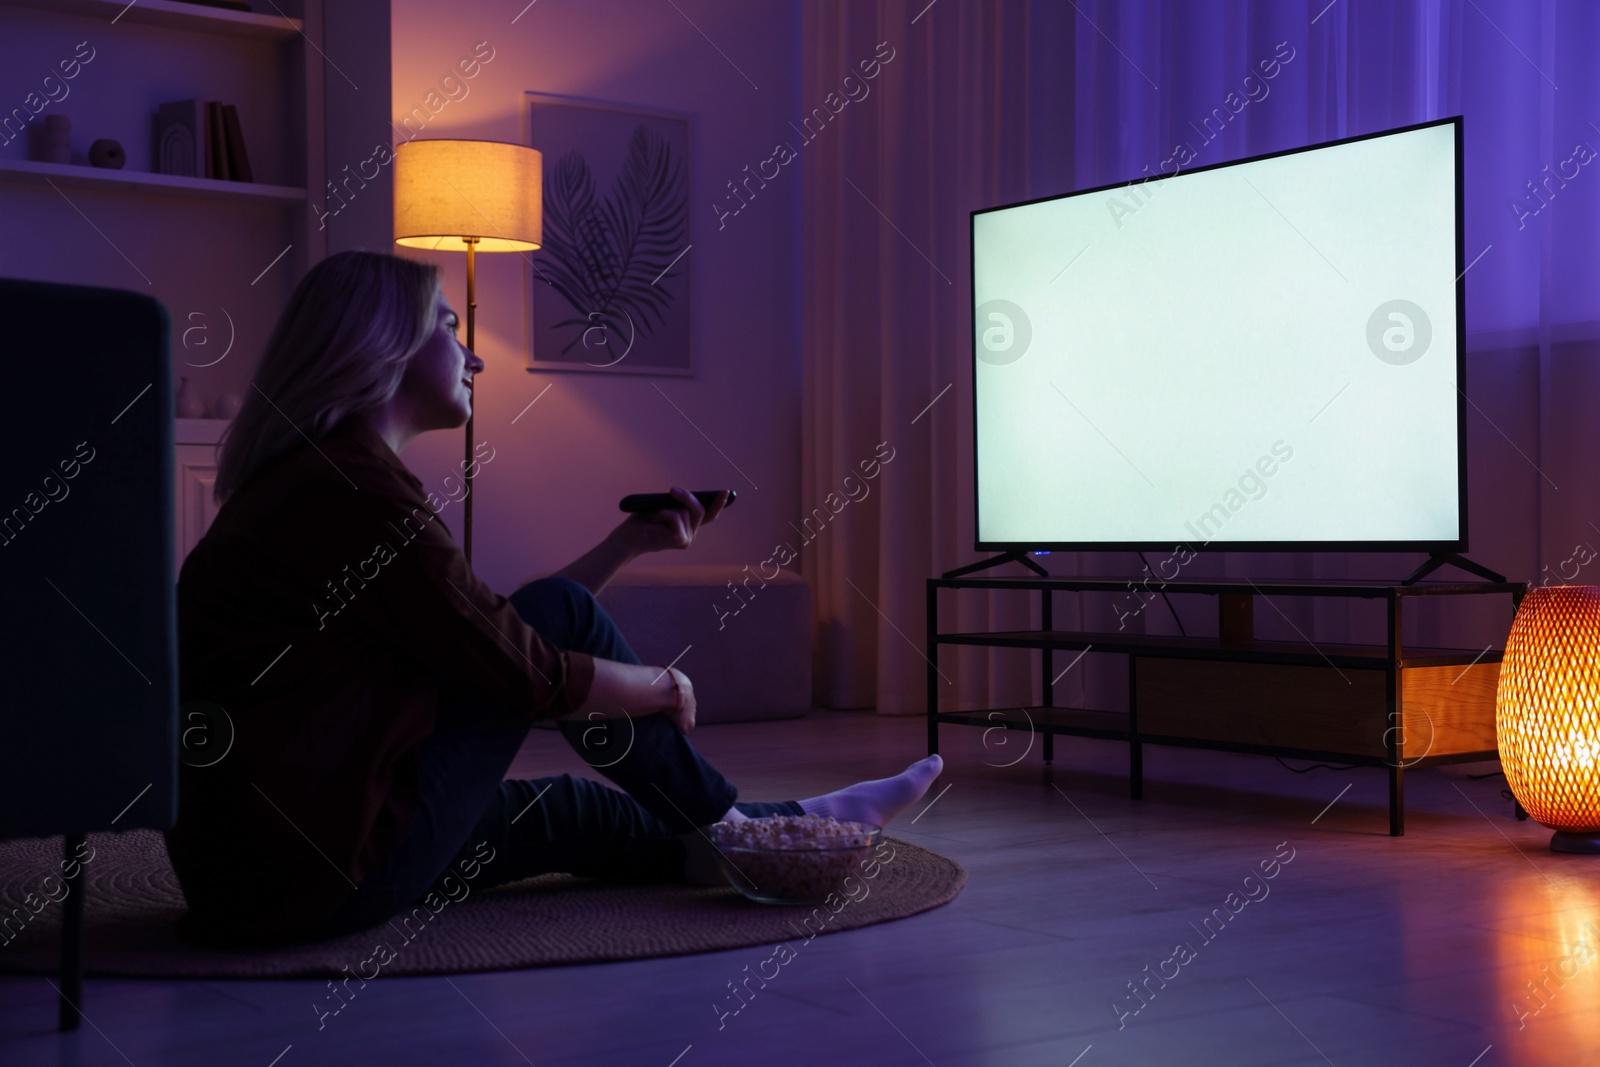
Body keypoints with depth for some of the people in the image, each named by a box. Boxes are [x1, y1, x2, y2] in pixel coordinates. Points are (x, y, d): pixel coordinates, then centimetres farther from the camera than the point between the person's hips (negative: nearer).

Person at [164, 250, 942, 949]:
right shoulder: (354, 490, -17)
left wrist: (633, 541, 23)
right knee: (560, 611, -1)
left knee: (571, 813, 22)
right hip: (325, 872, -10)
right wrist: (662, 687, 5)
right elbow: (531, 673, -13)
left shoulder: (319, 473, 15)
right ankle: (718, 822, 15)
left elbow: (490, 631, 17)